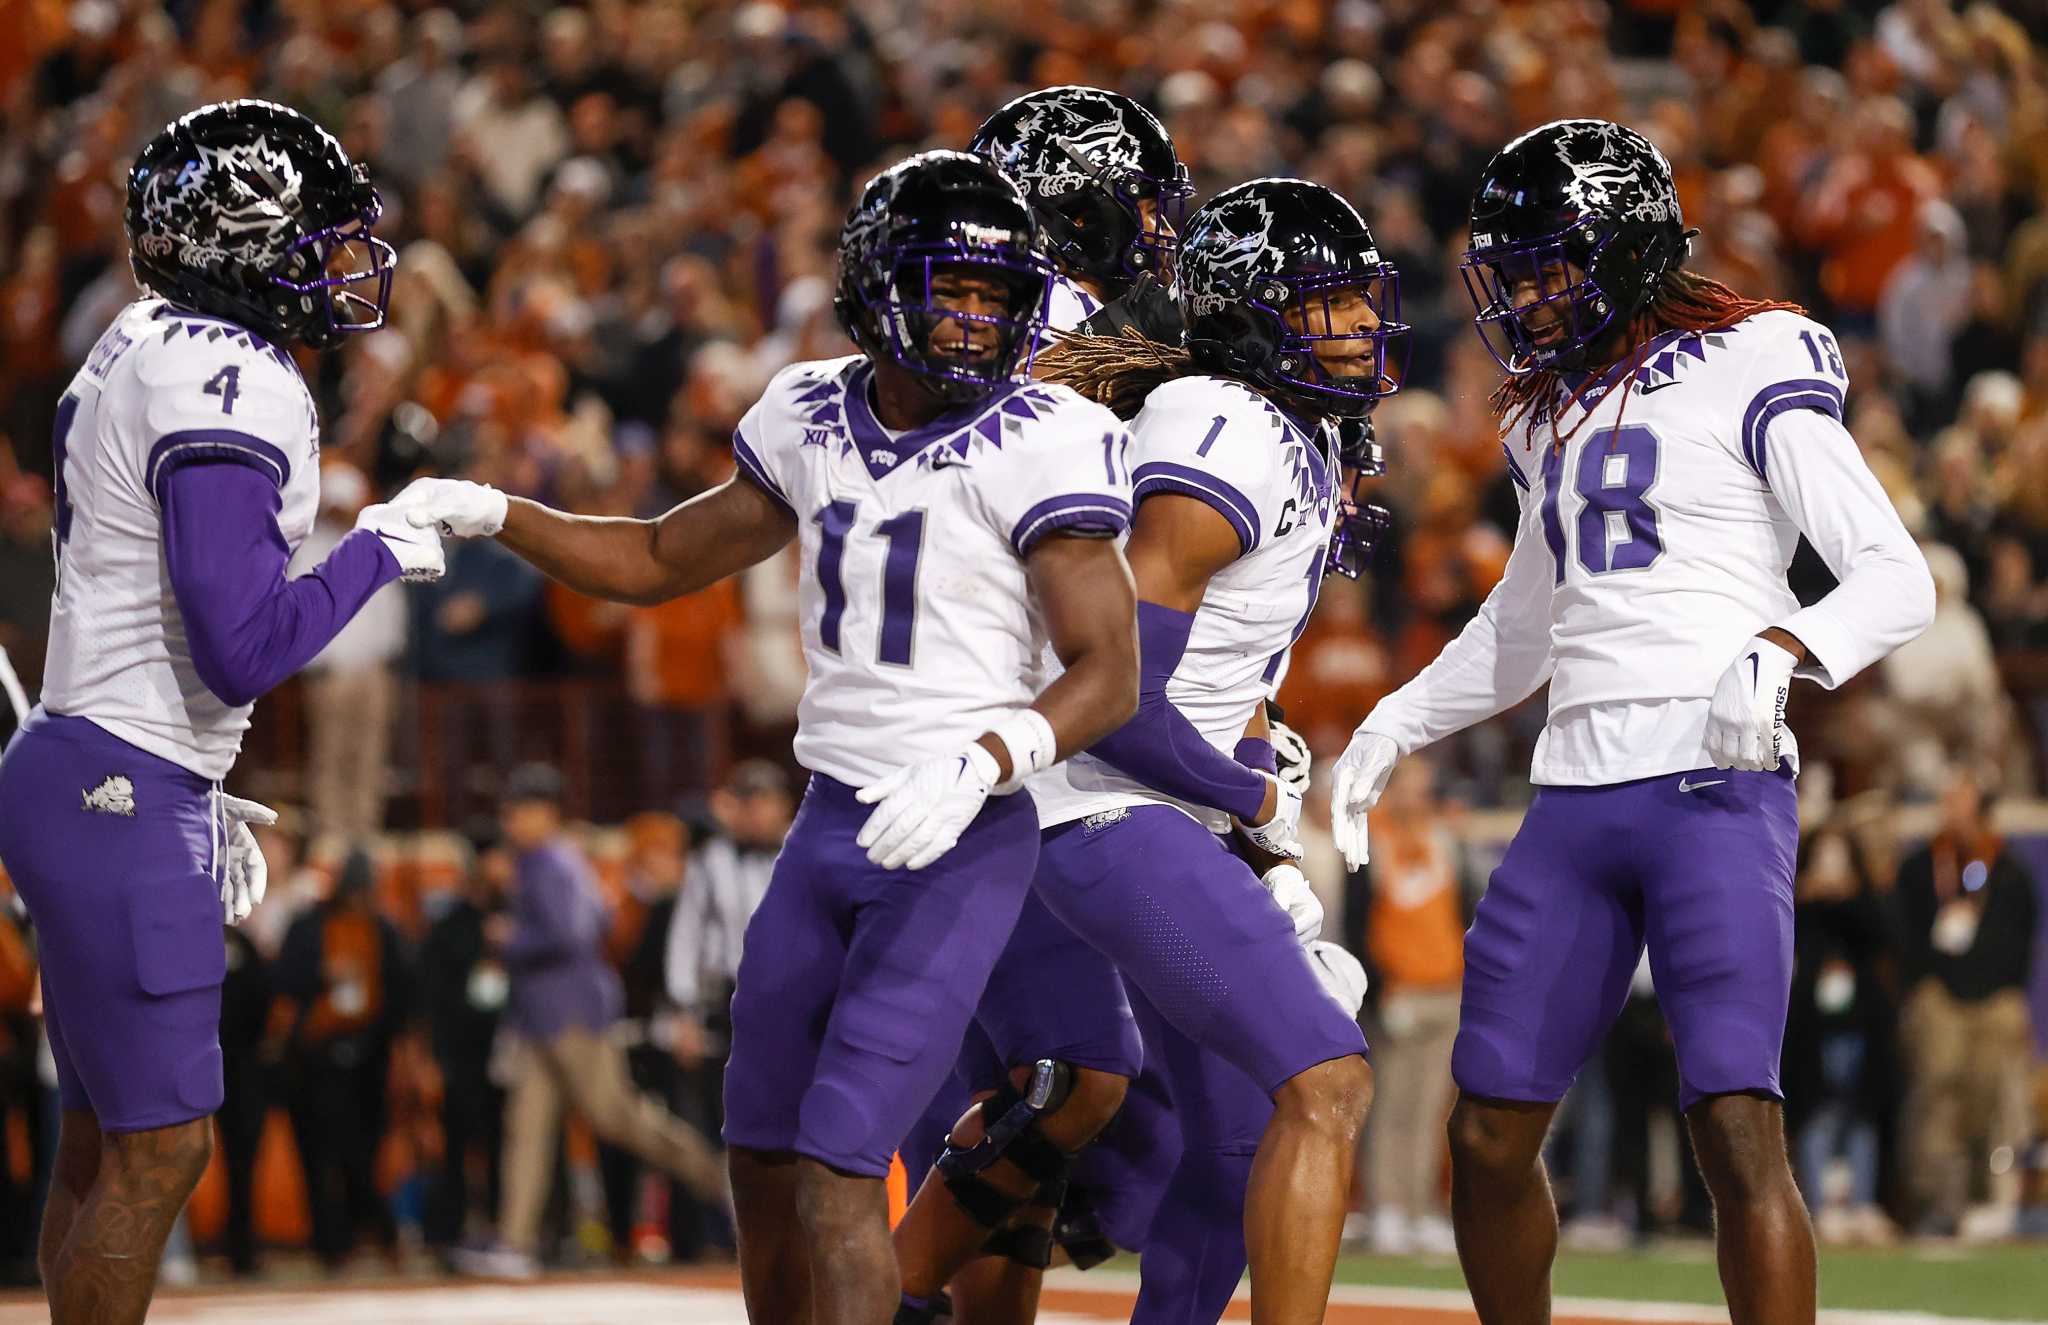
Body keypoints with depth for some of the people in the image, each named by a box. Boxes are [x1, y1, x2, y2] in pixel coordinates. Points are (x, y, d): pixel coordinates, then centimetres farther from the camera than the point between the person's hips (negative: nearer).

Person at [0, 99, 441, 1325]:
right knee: (159, 1155, -4)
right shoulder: (232, 392, -18)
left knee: (104, 1148, 15)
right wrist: (374, 555, -9)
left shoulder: (146, 354, 13)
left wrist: (199, 799, 22)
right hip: (122, 801, -10)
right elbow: (241, 651, -23)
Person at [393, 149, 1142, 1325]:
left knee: (838, 1164, -13)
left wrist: (982, 764, -31)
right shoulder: (815, 421, 8)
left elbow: (1110, 675, -15)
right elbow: (661, 561, 20)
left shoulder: (1038, 445, -12)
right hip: (830, 828, 7)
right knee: (764, 1160, 13)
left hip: (959, 844, -7)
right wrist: (494, 516, 7)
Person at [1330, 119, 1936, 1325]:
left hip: (1716, 788, -7)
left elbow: (1899, 580, -9)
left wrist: (1780, 653, -26)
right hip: (1574, 803, 7)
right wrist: (1397, 727, 28)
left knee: (1738, 1126, -17)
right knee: (1491, 1133, 6)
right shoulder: (1554, 417, 20)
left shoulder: (1746, 371, -3)